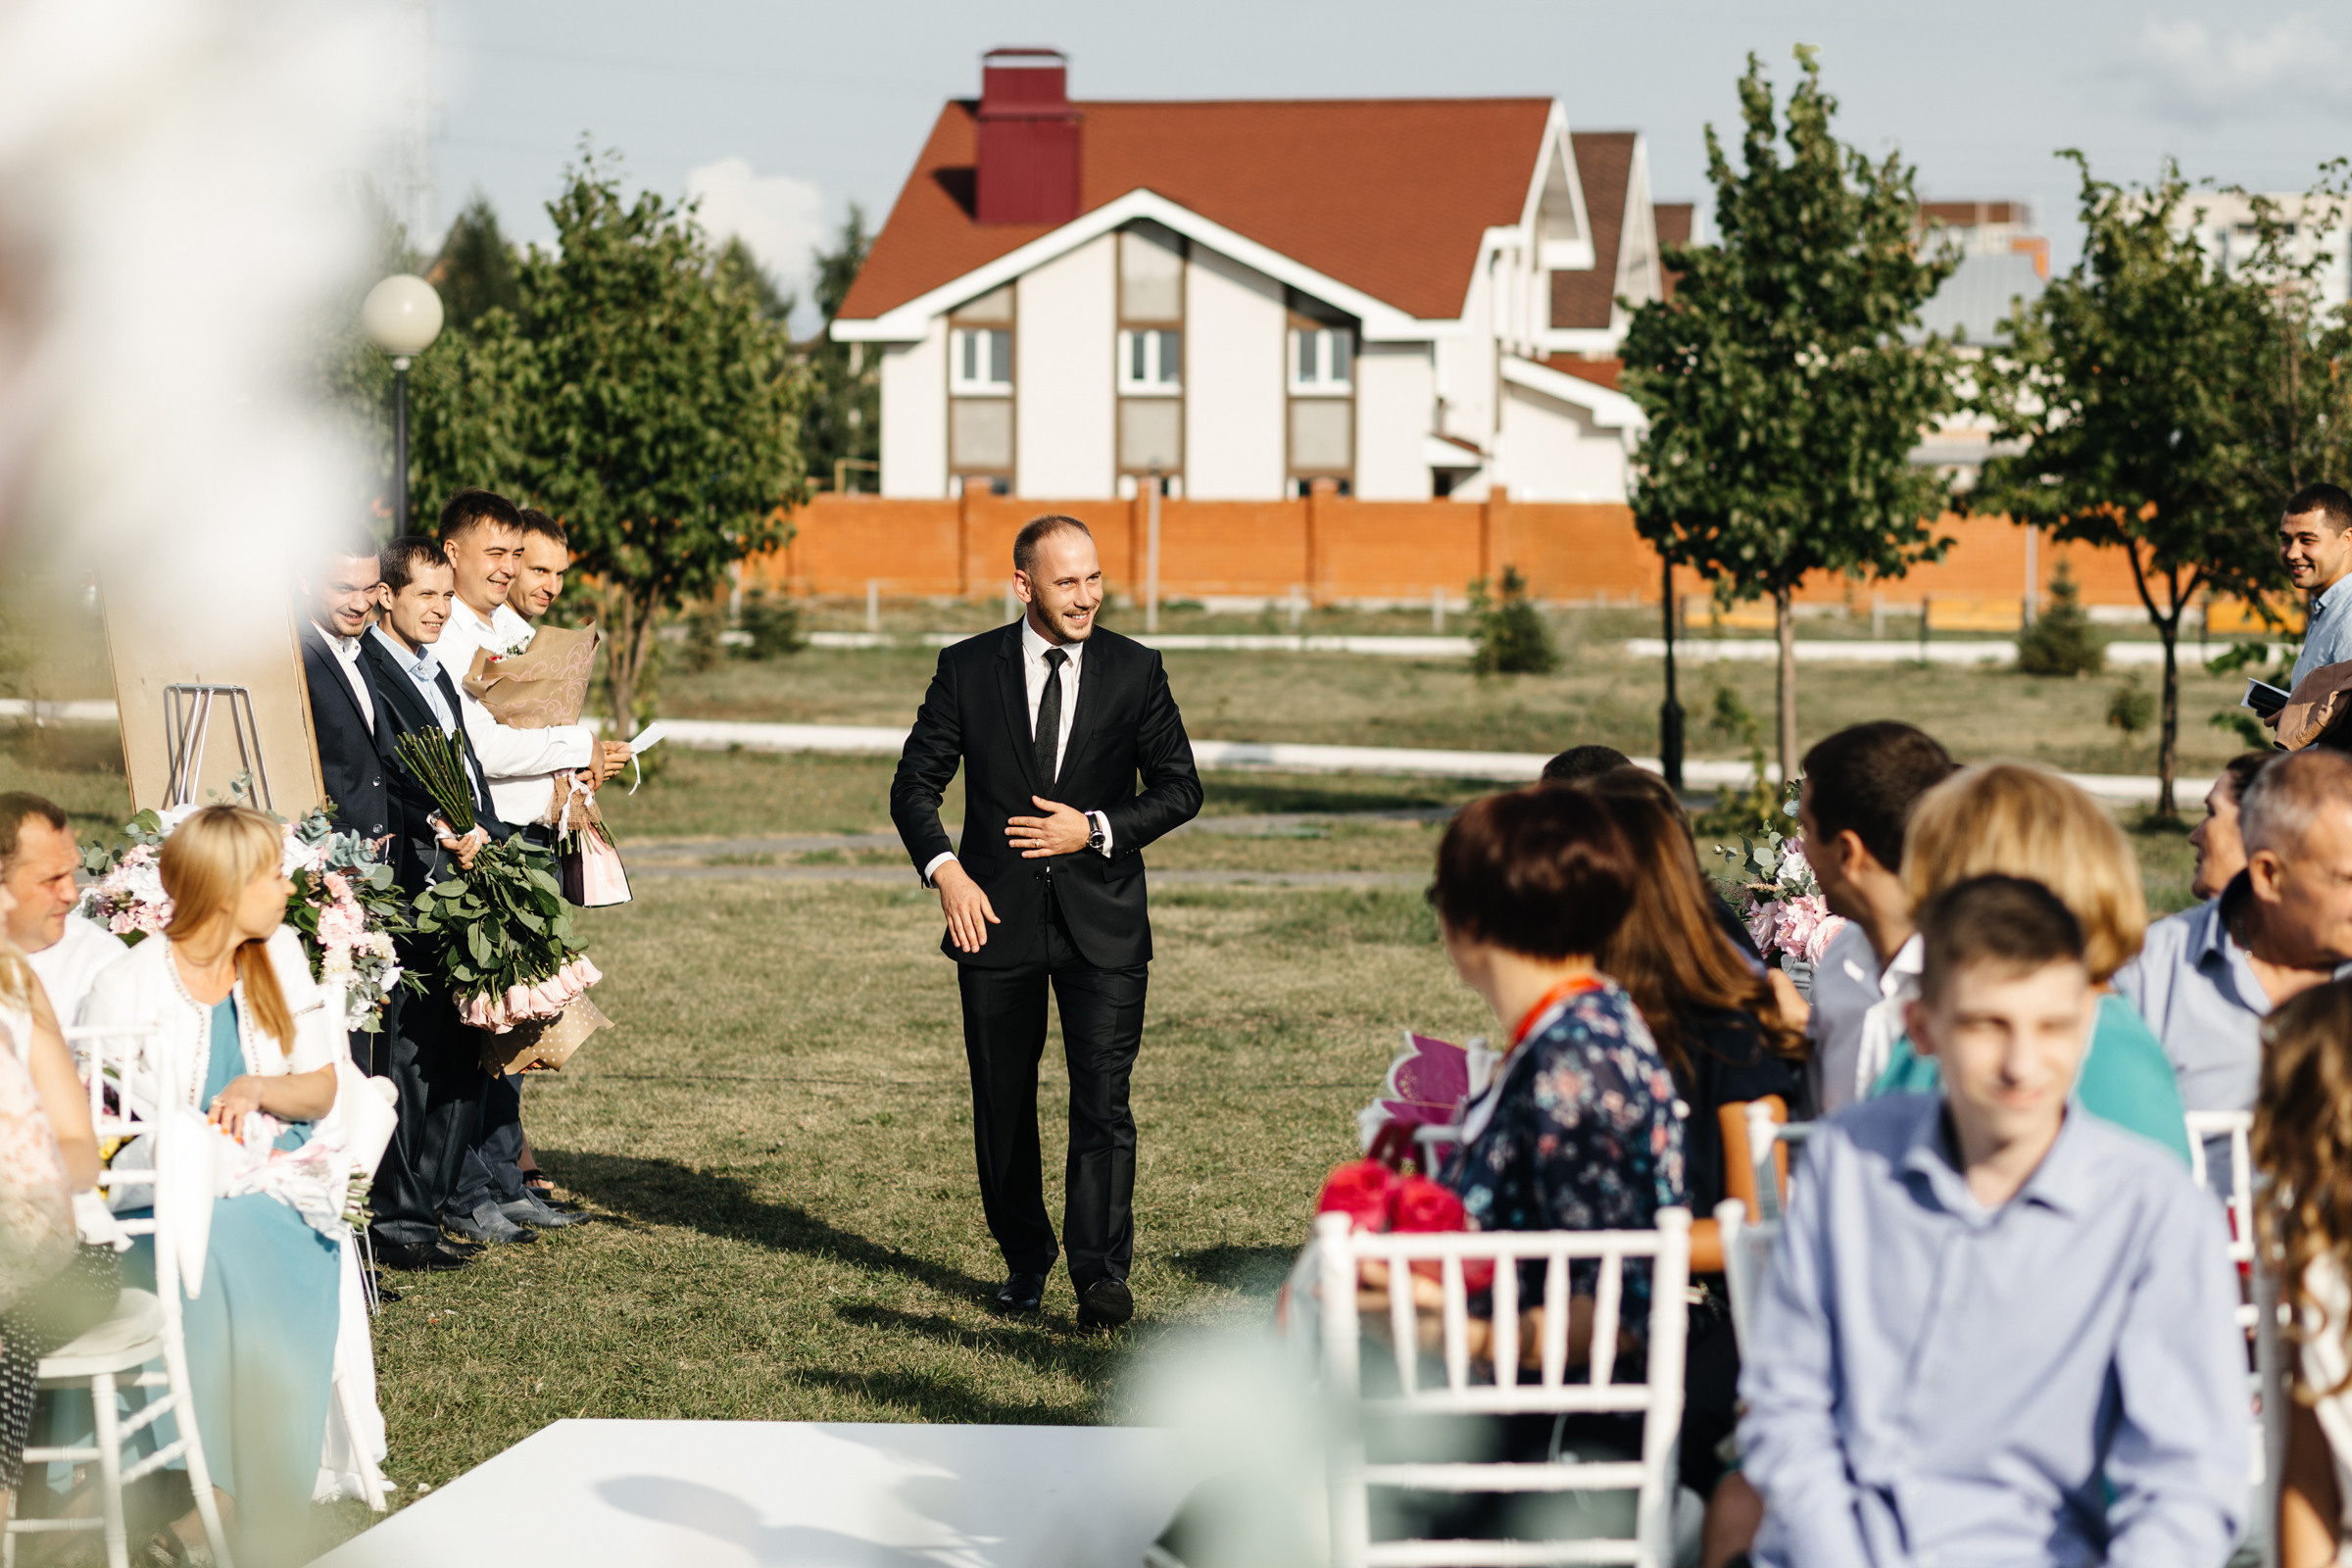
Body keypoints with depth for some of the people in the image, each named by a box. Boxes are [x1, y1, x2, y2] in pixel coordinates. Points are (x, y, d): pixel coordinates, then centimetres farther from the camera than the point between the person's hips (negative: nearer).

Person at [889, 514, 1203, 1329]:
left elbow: (1180, 788, 4)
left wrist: (1097, 829, -11)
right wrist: (945, 870, -13)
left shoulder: (1134, 671, 1)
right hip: (997, 916, 1)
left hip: (1102, 923, -1)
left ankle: (1101, 1274, -9)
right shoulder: (968, 670, 1)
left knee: (1103, 1099, -11)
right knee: (1003, 1103, 10)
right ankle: (1024, 1261, 26)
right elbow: (914, 786, 4)